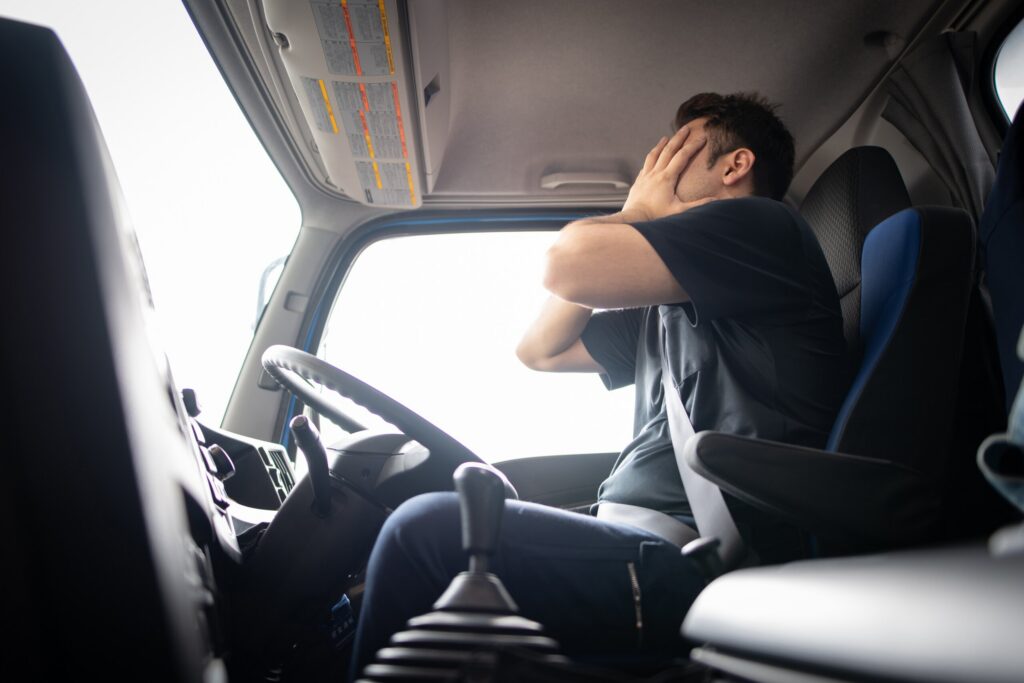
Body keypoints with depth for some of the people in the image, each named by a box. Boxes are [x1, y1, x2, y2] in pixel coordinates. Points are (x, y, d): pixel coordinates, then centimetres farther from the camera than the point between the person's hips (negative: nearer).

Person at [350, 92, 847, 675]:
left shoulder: (763, 225, -4)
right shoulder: (667, 308, 22)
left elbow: (567, 265, -17)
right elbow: (541, 349, 24)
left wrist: (640, 211, 7)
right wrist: (637, 216, 19)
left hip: (703, 568, -9)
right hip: (649, 549, 9)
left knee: (427, 527, -17)